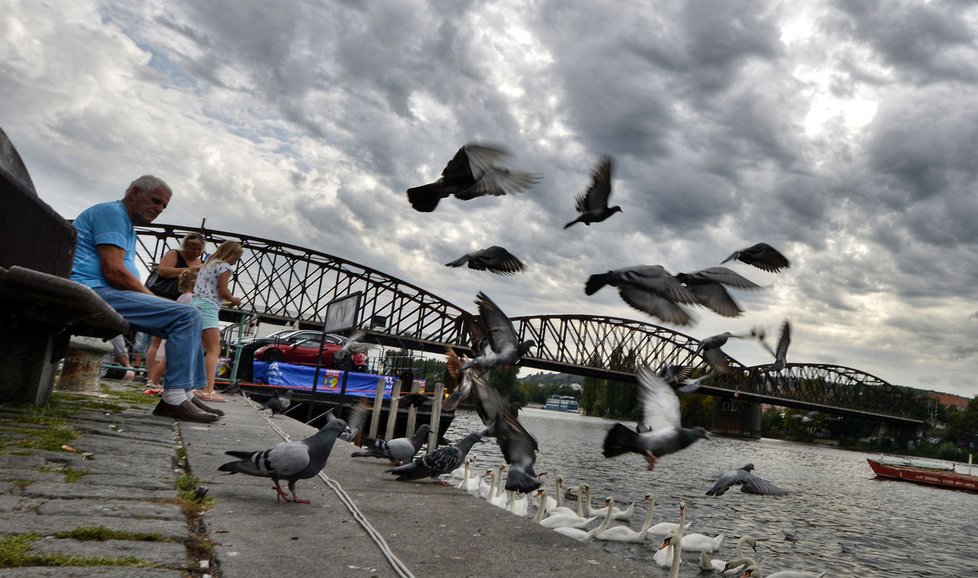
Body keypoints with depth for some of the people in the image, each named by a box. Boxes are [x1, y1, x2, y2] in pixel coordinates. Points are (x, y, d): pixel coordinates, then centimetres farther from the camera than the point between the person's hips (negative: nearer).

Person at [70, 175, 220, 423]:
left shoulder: (127, 226, 26)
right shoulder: (112, 212, -6)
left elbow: (128, 276, 21)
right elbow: (114, 271, -19)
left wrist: (156, 301, 4)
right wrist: (156, 299, -10)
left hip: (104, 293, 11)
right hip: (94, 291, -11)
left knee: (189, 319, 9)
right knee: (187, 316, -21)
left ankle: (185, 395, 0)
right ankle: (174, 398, -23)